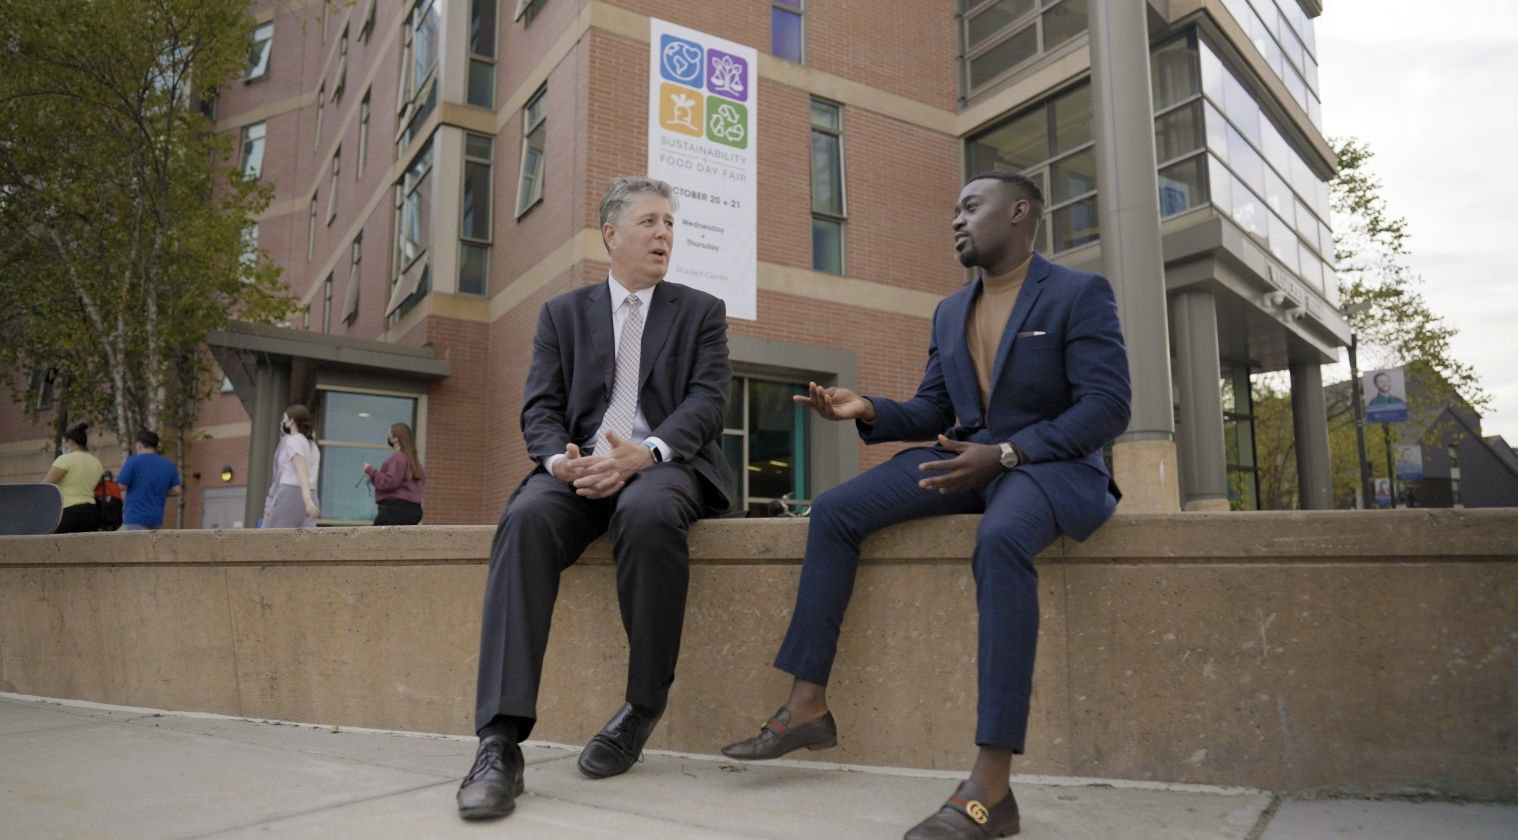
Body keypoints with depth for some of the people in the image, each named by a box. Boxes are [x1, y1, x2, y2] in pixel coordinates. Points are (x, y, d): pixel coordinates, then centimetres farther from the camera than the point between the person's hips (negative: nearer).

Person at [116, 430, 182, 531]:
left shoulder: (133, 461, -7)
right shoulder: (169, 464, 7)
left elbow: (120, 487, -8)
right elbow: (176, 490, 6)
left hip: (135, 517, -5)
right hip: (156, 518, 5)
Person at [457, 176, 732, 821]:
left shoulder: (701, 312, 14)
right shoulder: (563, 313, 17)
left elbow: (708, 400, -1)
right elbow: (540, 407, 8)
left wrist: (644, 453, -20)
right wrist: (561, 458, -16)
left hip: (664, 465, -1)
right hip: (581, 468, 2)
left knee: (648, 514, -37)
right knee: (526, 517, -32)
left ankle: (644, 705, -17)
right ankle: (500, 741, -32)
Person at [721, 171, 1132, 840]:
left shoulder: (1081, 293, -4)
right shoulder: (949, 312, 16)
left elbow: (1107, 406, -13)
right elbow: (931, 413, 16)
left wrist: (1006, 453, -24)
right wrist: (869, 411, -5)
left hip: (1051, 462, -6)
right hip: (972, 458, 7)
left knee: (1001, 539, -41)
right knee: (833, 511, -11)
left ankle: (991, 786, -38)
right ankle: (807, 706, -6)